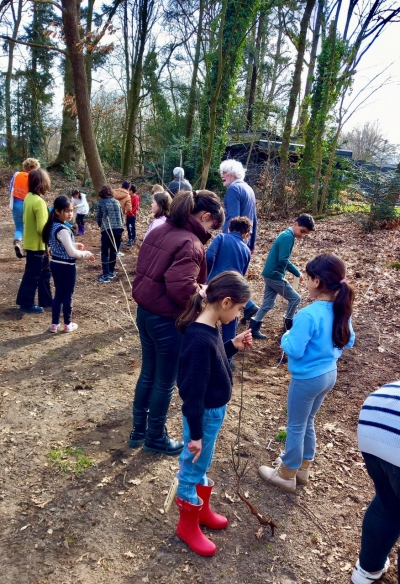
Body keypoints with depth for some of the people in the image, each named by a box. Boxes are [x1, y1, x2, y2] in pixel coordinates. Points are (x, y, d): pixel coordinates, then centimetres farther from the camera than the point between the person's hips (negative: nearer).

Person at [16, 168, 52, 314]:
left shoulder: (29, 197, 6)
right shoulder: (39, 201, -23)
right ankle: (26, 303, 14)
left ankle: (45, 300, 28)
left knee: (44, 272, 18)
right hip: (37, 245, -9)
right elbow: (42, 228, -25)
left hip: (31, 242, 9)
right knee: (32, 275, 3)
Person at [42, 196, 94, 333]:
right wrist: (86, 254, -10)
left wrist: (75, 245, 9)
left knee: (58, 294, 17)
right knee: (67, 295, 7)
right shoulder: (63, 230, -24)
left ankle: (54, 324, 24)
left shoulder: (53, 226, 5)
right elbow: (71, 253, -25)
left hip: (55, 264, 8)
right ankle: (68, 324, 21)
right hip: (66, 266, -8)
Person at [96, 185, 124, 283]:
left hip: (107, 230, -4)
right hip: (118, 229, 4)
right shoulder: (116, 202, 13)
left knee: (105, 253, 2)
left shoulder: (101, 203, 2)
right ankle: (111, 272, 24)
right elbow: (121, 217, 15)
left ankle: (106, 275, -4)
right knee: (114, 251, 16)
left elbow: (99, 218, 5)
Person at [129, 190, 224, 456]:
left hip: (145, 311, 9)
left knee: (148, 374, 23)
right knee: (165, 382, 12)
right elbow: (181, 288, -30)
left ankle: (139, 430, 39)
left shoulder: (160, 231, 5)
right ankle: (156, 437, 31)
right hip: (168, 321, -9)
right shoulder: (191, 244, -22)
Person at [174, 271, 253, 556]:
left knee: (202, 465, 27)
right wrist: (195, 434, -20)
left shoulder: (208, 330, -3)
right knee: (193, 468, 12)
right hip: (204, 416, -9)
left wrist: (233, 346, -1)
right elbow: (193, 391, -27)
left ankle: (202, 509, 49)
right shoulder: (201, 340, -32)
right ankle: (188, 526, 34)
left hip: (213, 412, 9)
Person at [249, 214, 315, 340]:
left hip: (270, 274, 10)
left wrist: (294, 271, 14)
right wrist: (298, 273, -19)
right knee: (295, 298, 4)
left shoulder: (286, 234, 13)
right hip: (275, 275, -10)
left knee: (268, 303, 14)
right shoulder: (288, 237, -18)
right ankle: (288, 325, 18)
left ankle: (254, 327, 16)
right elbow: (283, 260, -26)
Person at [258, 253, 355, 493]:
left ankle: (286, 475, 29)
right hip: (329, 375, 7)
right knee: (307, 422, 24)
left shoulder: (308, 314, -28)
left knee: (296, 426, 11)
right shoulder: (342, 310, -4)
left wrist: (286, 336, -7)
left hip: (307, 378, -7)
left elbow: (294, 350, -25)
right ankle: (302, 468, 41)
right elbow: (349, 341, 10)